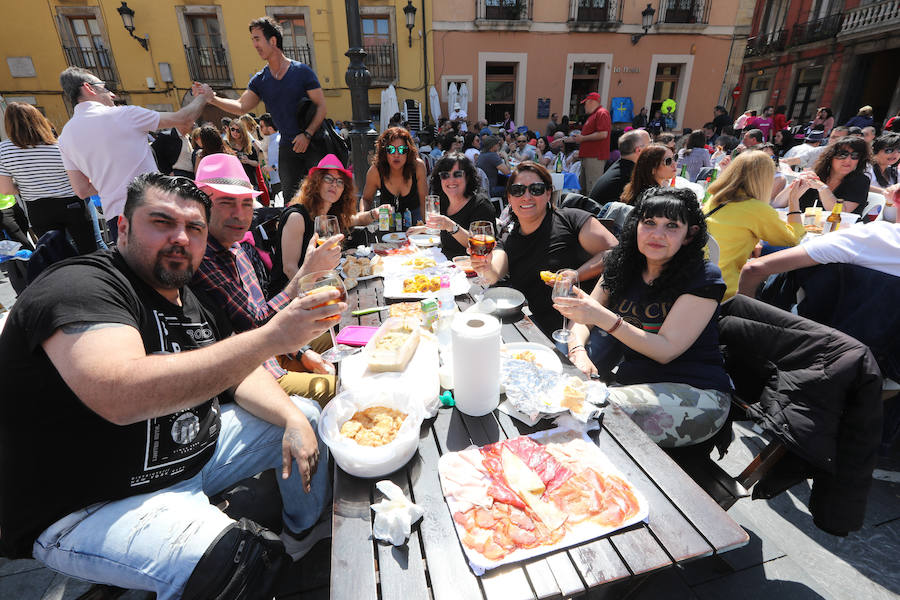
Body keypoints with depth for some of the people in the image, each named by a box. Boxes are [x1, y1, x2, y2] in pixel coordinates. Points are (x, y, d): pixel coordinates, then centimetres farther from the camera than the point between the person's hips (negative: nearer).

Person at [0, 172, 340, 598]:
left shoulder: (192, 300, 6)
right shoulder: (79, 287, -21)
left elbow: (236, 371, 10)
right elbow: (120, 396, -39)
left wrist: (292, 417, -8)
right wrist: (271, 337, -43)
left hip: (195, 453, 9)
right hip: (88, 507, -8)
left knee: (310, 417, 9)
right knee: (237, 560, -35)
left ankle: (306, 528, 31)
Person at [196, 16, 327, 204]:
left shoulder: (302, 71, -2)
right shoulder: (259, 80, 11)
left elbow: (322, 107, -6)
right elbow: (241, 107, 6)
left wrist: (307, 134, -17)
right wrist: (213, 99, -11)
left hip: (313, 144, -4)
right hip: (287, 148, 4)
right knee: (291, 199, 6)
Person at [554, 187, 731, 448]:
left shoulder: (704, 277, -9)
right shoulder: (622, 266, 6)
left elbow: (666, 350, -17)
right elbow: (582, 317, 6)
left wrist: (602, 317, -28)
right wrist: (578, 353, -16)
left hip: (697, 394, -4)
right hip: (631, 380, 4)